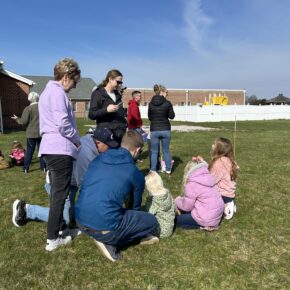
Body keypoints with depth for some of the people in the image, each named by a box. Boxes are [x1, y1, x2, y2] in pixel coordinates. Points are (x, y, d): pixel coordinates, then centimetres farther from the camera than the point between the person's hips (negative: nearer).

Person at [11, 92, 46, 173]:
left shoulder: (28, 109, -9)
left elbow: (24, 121, -12)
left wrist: (17, 119, 7)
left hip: (31, 133, -2)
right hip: (42, 133, 2)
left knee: (29, 151, 5)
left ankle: (26, 168, 9)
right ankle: (43, 167, 12)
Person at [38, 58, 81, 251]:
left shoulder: (47, 91, 21)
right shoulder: (58, 92, -12)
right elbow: (63, 123, -22)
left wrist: (73, 140, 16)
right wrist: (77, 140, -5)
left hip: (51, 148, 10)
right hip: (60, 149, -10)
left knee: (57, 192, 17)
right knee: (60, 194, -4)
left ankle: (60, 228, 29)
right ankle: (53, 238, 3)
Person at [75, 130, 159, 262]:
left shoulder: (98, 159, 11)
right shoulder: (136, 174, -2)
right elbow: (136, 206, 16)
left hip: (80, 222, 7)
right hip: (105, 226, -6)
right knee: (151, 221, 12)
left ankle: (107, 238, 13)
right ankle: (109, 242, 4)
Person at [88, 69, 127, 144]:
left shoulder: (117, 95, 18)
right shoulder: (98, 94, -1)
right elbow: (91, 115, -7)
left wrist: (124, 125, 13)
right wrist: (106, 110, -21)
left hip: (120, 133, 6)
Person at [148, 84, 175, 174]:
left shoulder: (151, 103, -1)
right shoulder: (167, 103, -8)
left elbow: (149, 117, 7)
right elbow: (172, 116, -1)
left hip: (154, 130, 1)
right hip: (165, 130, 0)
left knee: (154, 151, 8)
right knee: (166, 150, 13)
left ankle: (153, 170, 11)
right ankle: (168, 169, 20)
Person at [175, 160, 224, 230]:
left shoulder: (192, 184, -20)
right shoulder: (206, 177, 3)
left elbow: (187, 206, -9)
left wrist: (177, 200, 9)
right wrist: (182, 199, 12)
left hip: (208, 219, -9)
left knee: (176, 219, 3)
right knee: (184, 213, 24)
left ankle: (205, 225, 0)